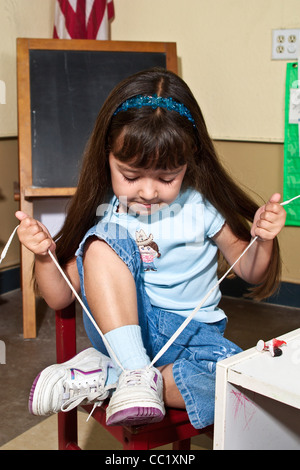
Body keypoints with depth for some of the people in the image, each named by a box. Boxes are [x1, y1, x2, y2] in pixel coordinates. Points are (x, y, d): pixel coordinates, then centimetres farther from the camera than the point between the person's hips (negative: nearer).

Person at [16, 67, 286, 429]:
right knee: (104, 240, -25)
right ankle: (136, 372, -27)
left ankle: (104, 377, -19)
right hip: (118, 327, 0)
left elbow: (250, 272, 5)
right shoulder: (100, 210, -5)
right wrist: (44, 256, -18)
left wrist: (261, 239, -15)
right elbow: (60, 298, 1)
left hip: (189, 331, 1)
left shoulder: (203, 207, -5)